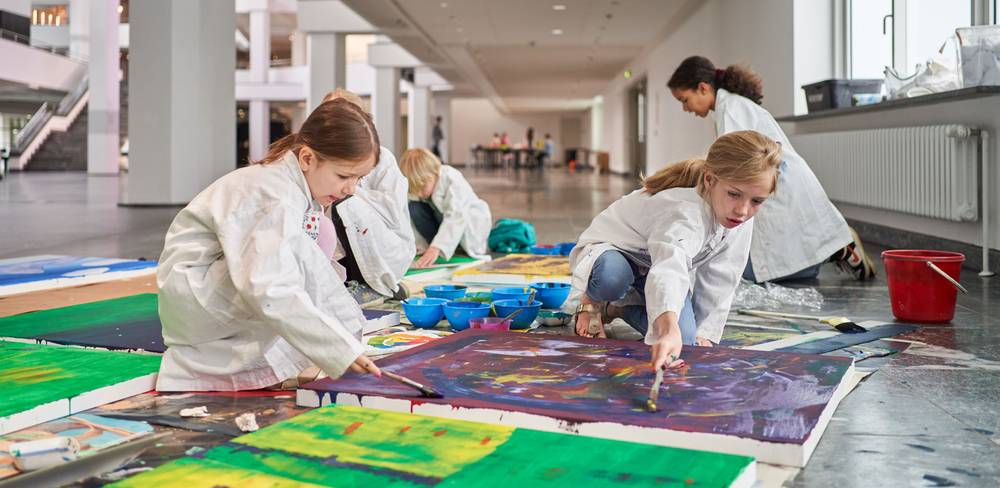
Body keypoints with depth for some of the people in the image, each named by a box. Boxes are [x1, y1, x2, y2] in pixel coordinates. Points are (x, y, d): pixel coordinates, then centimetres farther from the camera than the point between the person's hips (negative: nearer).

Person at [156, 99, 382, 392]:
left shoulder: (303, 185, -2)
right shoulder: (278, 198, -31)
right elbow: (271, 293, -42)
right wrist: (341, 351, -42)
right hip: (191, 295, -10)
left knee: (322, 232, 0)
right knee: (301, 251, -29)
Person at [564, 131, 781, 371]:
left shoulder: (741, 221, -19)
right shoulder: (687, 214, -44)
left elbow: (718, 284, -9)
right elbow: (669, 270, -64)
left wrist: (704, 335, -13)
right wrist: (670, 331, -81)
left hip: (657, 262, 6)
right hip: (609, 250, -6)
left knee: (686, 338, -17)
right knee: (612, 276, -44)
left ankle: (620, 308, 13)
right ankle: (591, 302, -4)